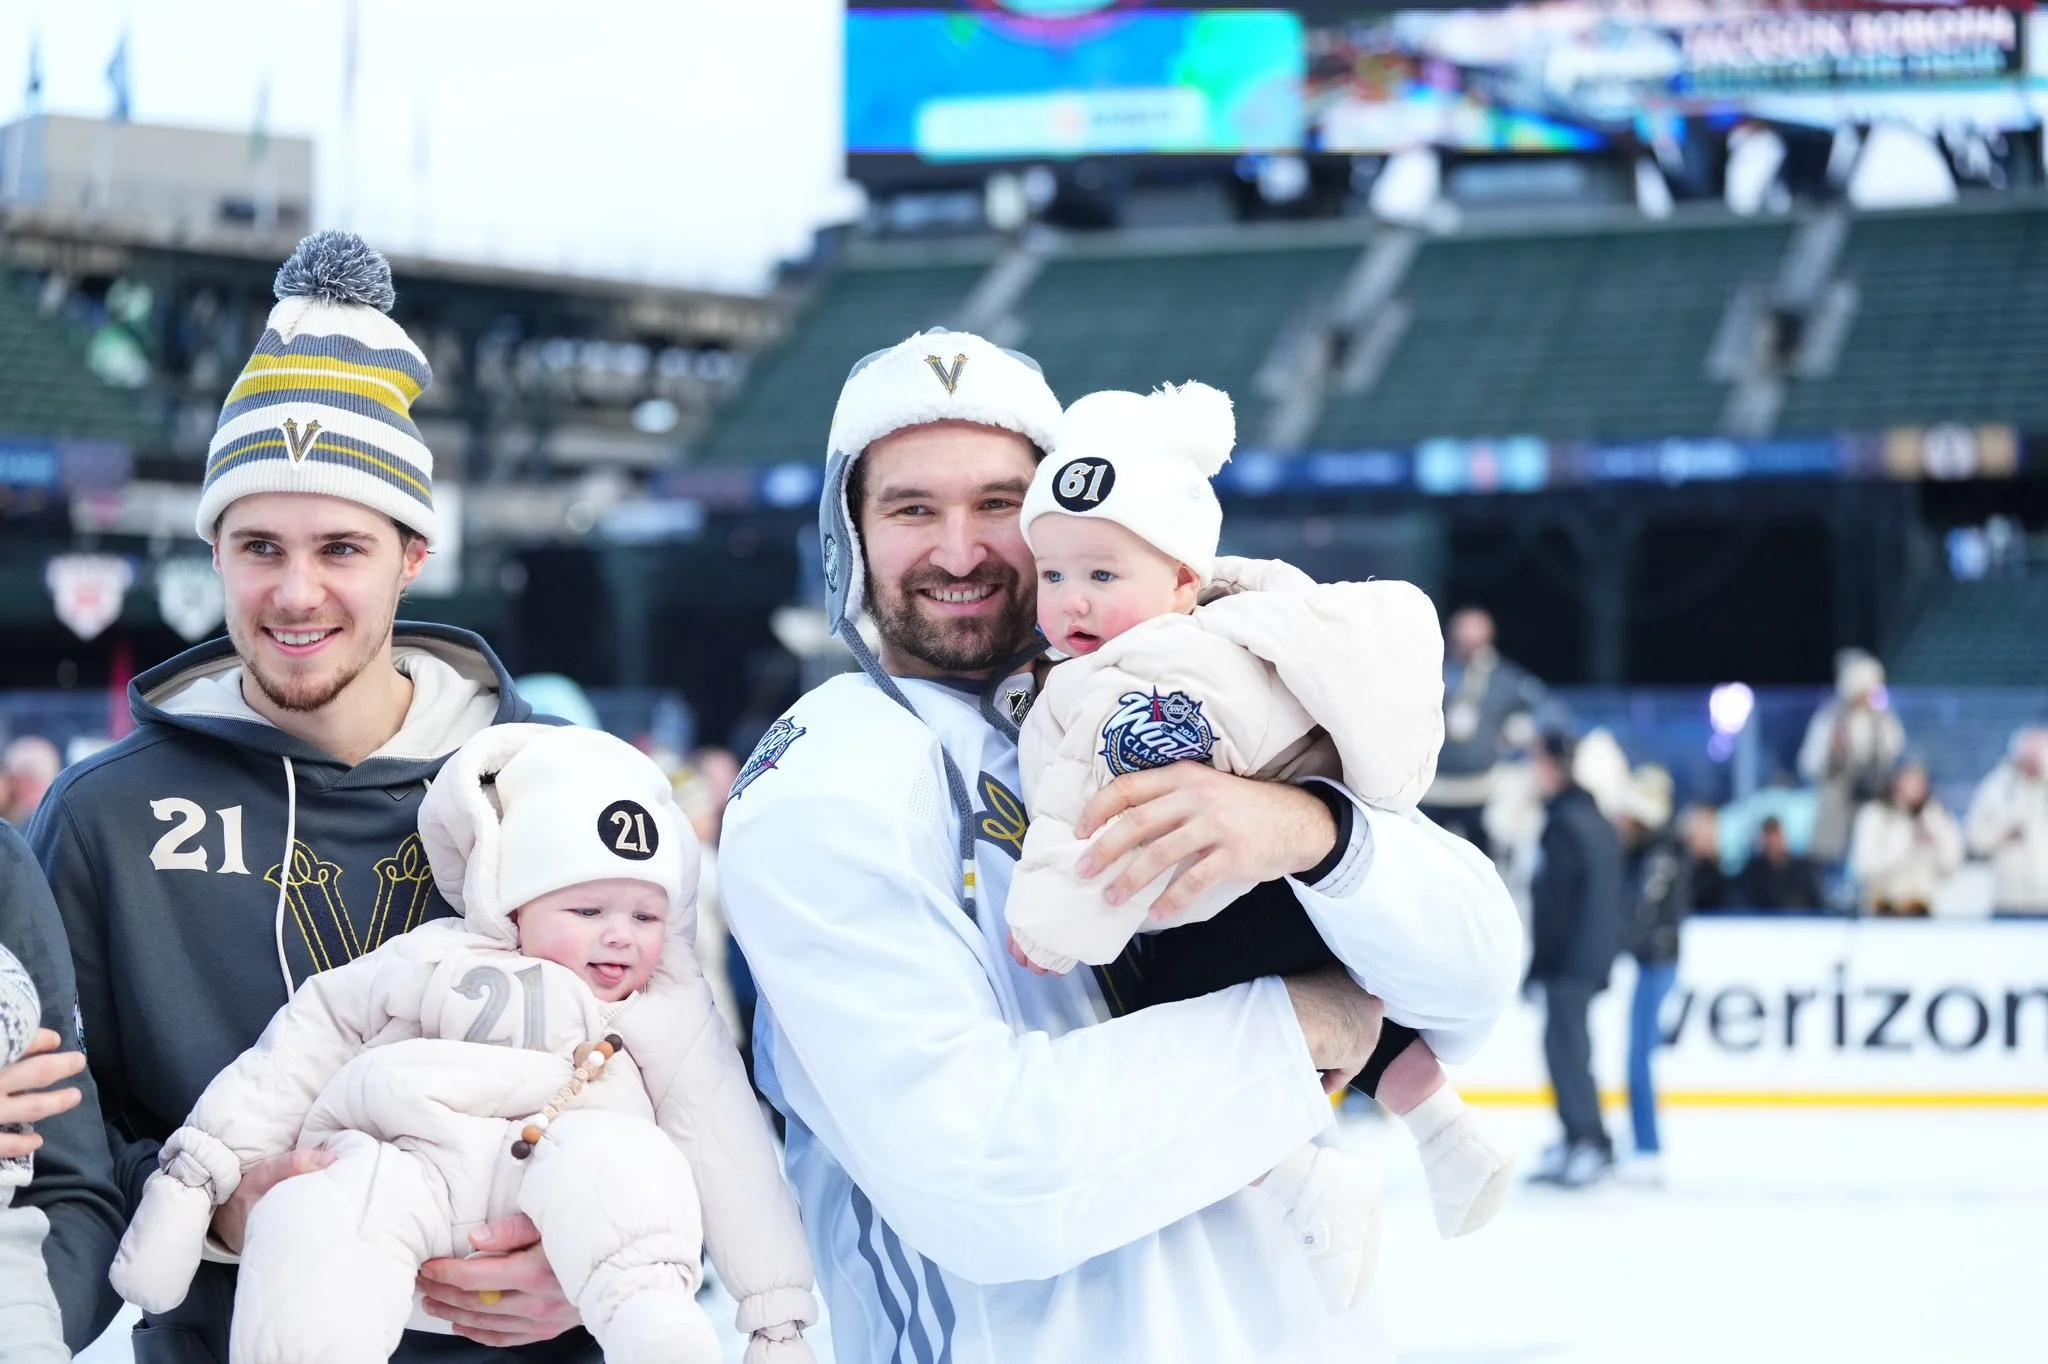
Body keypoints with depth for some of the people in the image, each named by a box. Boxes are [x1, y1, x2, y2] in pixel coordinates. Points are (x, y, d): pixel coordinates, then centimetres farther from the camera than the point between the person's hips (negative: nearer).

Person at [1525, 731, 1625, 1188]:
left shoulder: (1564, 825, -14)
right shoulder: (1600, 823, 16)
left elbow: (1554, 899, -18)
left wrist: (1540, 962, -15)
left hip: (1568, 958, -10)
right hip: (1594, 957, 10)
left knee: (1566, 1047, -9)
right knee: (1569, 1047, 14)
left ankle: (1591, 1143, -13)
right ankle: (1575, 1141, 16)